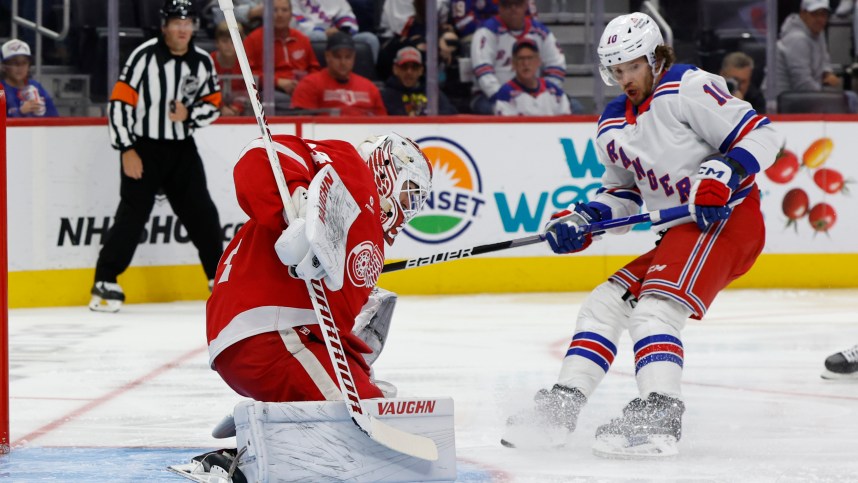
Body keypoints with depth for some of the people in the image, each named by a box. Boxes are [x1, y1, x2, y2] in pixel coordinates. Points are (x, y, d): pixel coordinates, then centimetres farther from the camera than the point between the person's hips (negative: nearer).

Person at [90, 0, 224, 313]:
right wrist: (127, 151, -16)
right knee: (132, 214, -11)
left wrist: (188, 115, -13)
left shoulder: (202, 62, 3)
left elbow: (213, 105, 9)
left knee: (202, 213, 6)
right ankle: (106, 284, -7)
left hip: (182, 149, 5)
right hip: (143, 148, -5)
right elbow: (120, 102, -13)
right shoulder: (145, 56, -12)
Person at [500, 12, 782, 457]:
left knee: (655, 306, -26)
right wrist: (583, 221, 5)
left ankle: (659, 415, -37)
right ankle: (561, 405, 8)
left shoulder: (687, 88, -10)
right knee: (605, 303, 6)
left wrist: (722, 173, -27)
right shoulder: (612, 125, 16)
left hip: (727, 216, -9)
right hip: (679, 234, 9)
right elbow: (622, 194, 23)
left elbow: (761, 135, -13)